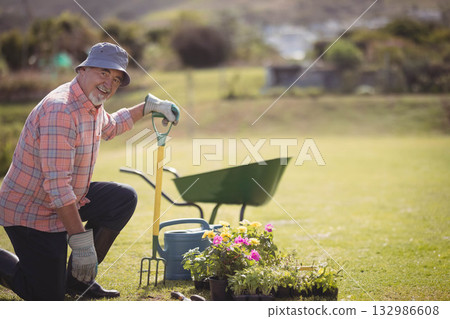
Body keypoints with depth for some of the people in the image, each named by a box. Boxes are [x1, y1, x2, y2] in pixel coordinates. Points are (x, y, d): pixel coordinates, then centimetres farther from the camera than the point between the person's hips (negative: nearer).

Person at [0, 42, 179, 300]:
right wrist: (81, 241, -31)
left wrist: (149, 106, 21)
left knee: (125, 198, -2)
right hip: (30, 212, -9)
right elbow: (57, 185, -32)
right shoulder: (60, 110, -28)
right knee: (48, 300, -9)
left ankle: (78, 277, 7)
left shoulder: (92, 105, 3)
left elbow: (109, 126, 32)